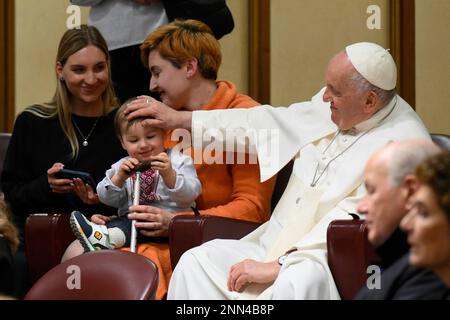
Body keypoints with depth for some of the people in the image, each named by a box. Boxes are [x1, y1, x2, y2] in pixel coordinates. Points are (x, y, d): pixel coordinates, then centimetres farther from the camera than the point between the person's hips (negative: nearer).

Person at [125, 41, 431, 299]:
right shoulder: (330, 108, 8)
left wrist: (277, 267, -23)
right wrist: (180, 119, 22)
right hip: (278, 244, 8)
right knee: (198, 261, -11)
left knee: (296, 283, -39)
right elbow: (268, 124, 20)